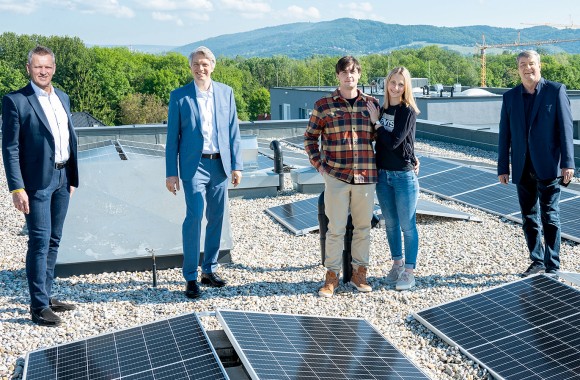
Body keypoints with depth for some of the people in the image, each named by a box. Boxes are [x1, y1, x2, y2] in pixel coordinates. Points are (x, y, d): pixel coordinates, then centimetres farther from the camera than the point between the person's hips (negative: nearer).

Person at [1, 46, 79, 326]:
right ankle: (39, 306, 6)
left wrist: (72, 176, 13)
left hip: (62, 179, 7)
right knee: (40, 243, -3)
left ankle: (45, 296, 25)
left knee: (53, 241, 13)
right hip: (37, 182, -6)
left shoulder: (62, 98, 13)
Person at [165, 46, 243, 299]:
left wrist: (236, 165, 2)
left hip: (220, 164, 3)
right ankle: (191, 278, -2)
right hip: (194, 165, -3)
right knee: (194, 217, -11)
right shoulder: (179, 96, 1)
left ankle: (209, 270, 22)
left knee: (216, 219, 9)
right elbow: (172, 137, 2)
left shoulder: (225, 92, 8)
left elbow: (233, 131, 8)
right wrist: (171, 172, -2)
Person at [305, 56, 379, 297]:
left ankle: (359, 273, 24)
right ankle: (332, 276, 15)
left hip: (366, 176, 2)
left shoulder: (371, 103, 7)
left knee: (363, 227, 10)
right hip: (336, 176, -2)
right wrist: (318, 164, 1)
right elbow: (310, 136, 10)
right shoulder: (323, 105, 1)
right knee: (336, 228, 2)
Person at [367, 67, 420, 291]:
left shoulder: (408, 112, -10)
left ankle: (409, 272, 10)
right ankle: (397, 264, 29)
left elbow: (394, 141, -19)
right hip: (383, 174, 6)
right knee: (390, 223, 14)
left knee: (407, 225, 1)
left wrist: (376, 122, -11)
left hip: (404, 175, -6)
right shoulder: (382, 109, 7)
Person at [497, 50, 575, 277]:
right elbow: (504, 134, 8)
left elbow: (565, 128, -5)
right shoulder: (510, 97, 8)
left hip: (547, 166, -4)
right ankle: (537, 261, 24)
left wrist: (567, 163, -11)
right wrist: (503, 168, 5)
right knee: (529, 218, 11)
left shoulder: (556, 90, -1)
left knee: (549, 217, 1)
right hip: (522, 169, 4)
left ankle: (552, 266, 10)